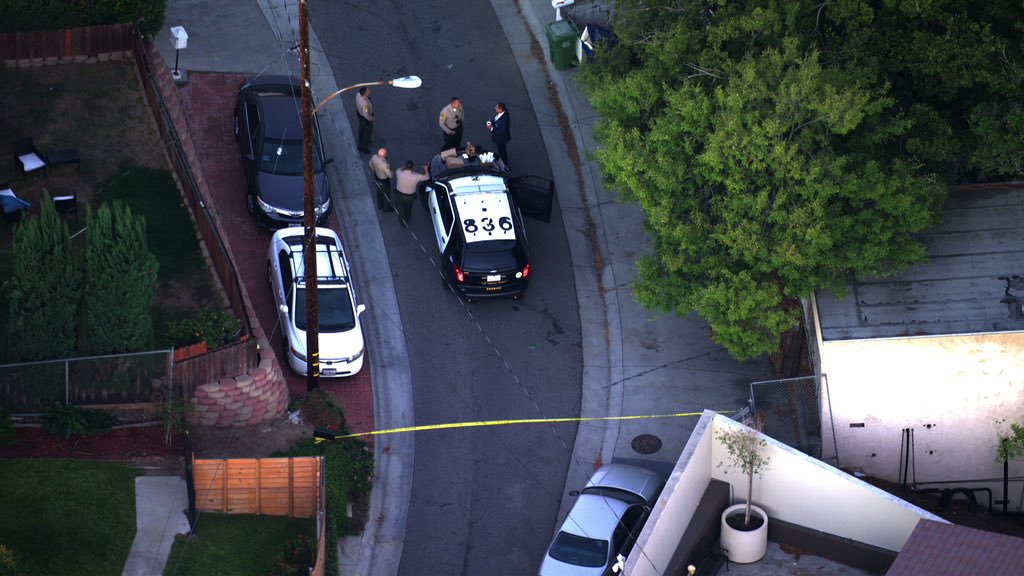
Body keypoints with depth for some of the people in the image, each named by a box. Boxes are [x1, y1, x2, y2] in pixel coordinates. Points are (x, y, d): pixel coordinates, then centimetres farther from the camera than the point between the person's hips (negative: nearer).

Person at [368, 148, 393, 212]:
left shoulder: (374, 157, -25)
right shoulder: (384, 165, -44)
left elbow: (370, 164, -2)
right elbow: (390, 175, -30)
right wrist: (389, 168, -14)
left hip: (376, 176, 6)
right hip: (384, 180, -6)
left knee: (379, 191, 32)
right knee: (386, 194, 23)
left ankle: (380, 205, 57)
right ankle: (386, 208, 48)